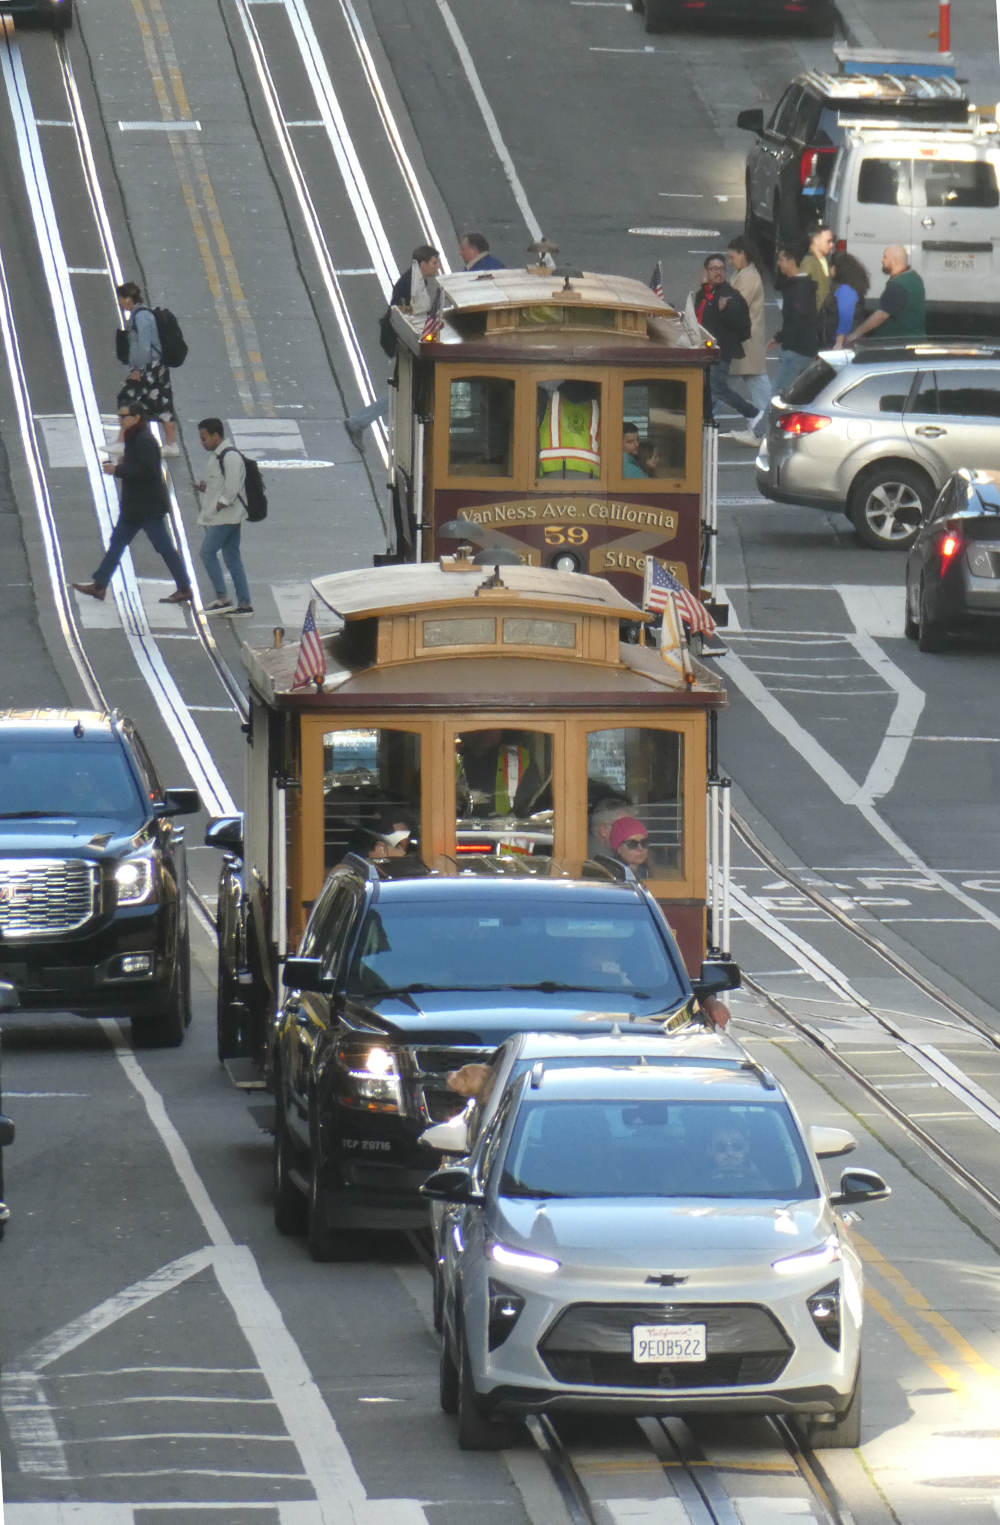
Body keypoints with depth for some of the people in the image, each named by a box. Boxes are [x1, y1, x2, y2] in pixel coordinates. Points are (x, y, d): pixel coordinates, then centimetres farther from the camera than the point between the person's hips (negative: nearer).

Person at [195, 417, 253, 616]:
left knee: (208, 552, -10)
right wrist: (205, 487, 11)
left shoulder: (230, 456, -16)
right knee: (232, 557, 9)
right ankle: (244, 603, 9)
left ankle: (222, 598, -10)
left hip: (226, 516, -10)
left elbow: (232, 487, -21)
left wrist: (220, 505, -18)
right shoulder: (217, 455, 17)